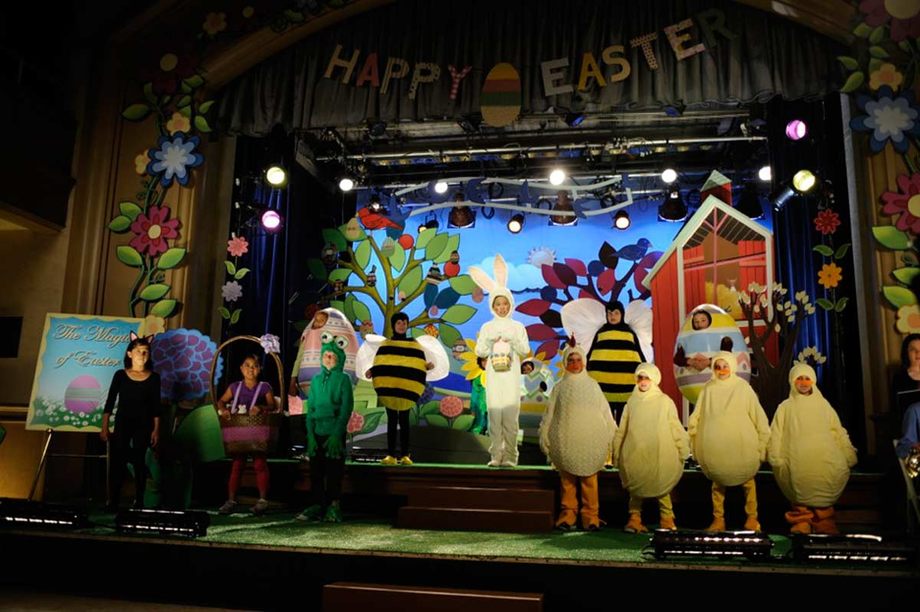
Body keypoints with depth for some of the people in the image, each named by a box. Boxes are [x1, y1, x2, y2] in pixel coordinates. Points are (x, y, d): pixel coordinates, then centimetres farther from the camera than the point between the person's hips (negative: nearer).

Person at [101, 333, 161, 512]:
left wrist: (156, 429, -1)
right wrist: (104, 427, -2)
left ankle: (139, 502, 9)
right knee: (117, 462, -2)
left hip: (143, 425, 0)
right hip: (122, 423, 0)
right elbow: (110, 402, 3)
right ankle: (113, 502, 4)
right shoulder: (120, 375, 2)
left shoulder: (153, 377, 2)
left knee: (139, 462, 2)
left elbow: (156, 406, 3)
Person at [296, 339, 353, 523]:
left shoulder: (343, 379, -1)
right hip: (317, 433, 4)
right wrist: (310, 434, -1)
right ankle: (317, 506, 13)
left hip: (334, 433, -4)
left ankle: (333, 508, 6)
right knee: (316, 471, 5)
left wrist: (336, 435, -15)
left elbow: (346, 409, -7)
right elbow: (310, 408, 10)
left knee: (334, 471, 0)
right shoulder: (316, 379, 12)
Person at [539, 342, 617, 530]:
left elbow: (604, 412, 10)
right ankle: (567, 515, 9)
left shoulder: (592, 385, 8)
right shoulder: (560, 387, 9)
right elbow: (550, 414, 9)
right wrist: (544, 438, 6)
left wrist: (612, 436, 8)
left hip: (590, 441, 0)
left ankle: (591, 517, 5)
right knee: (567, 481, 2)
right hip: (566, 441, 0)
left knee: (590, 481, -1)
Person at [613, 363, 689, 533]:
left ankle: (667, 520, 12)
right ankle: (635, 518, 13)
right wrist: (616, 453, 12)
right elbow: (622, 430, 12)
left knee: (662, 487, 1)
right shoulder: (632, 402, 8)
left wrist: (683, 449, 1)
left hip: (659, 454, -2)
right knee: (636, 488, 6)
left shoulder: (664, 401, -1)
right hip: (635, 454, 3)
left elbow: (676, 428, 2)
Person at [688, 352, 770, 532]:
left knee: (748, 480, 6)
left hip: (742, 446, -2)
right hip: (715, 447, 2)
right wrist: (694, 442, 4)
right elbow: (696, 418, 5)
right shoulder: (708, 389, 0)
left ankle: (752, 518, 20)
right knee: (717, 482, 8)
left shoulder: (743, 387, -4)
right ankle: (718, 519, 17)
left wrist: (763, 442, -3)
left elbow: (758, 416, -2)